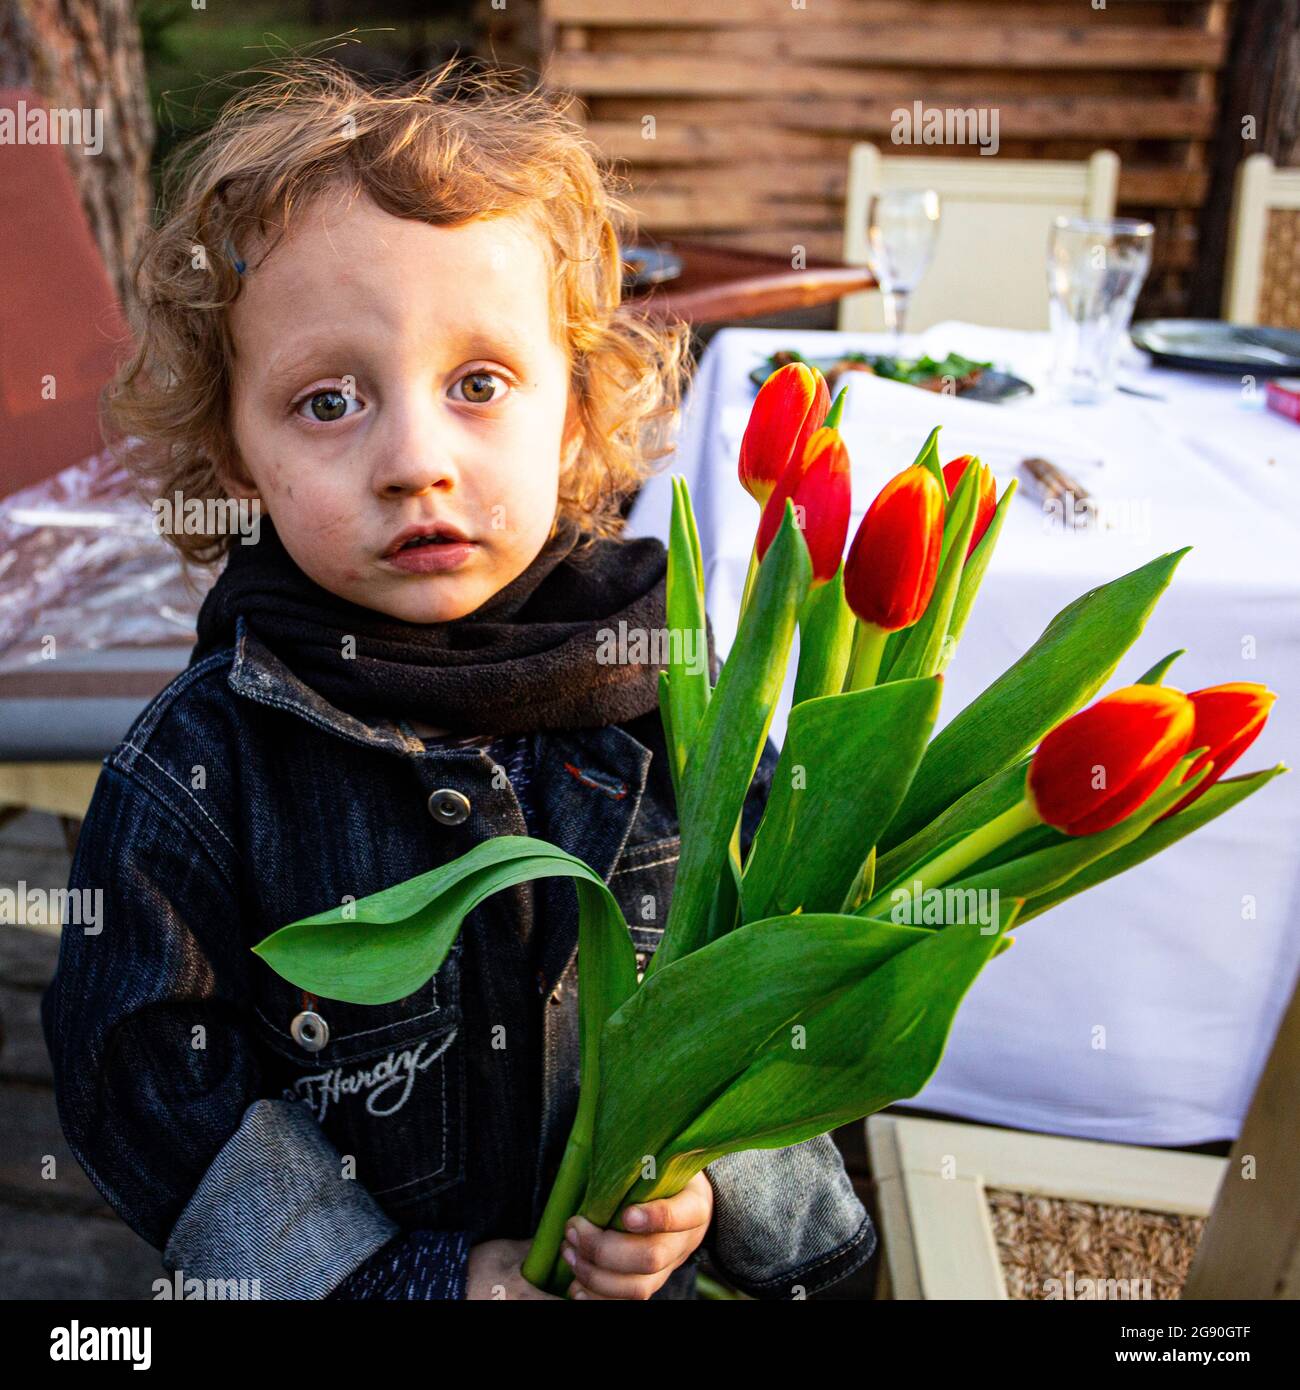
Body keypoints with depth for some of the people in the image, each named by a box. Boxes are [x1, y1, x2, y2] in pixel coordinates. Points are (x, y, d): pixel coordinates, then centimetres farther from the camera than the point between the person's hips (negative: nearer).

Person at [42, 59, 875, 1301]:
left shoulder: (675, 701, -17)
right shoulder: (196, 773, -20)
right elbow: (144, 1072, -15)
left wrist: (717, 1184, -20)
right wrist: (410, 1278, -17)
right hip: (346, 1283, 0)